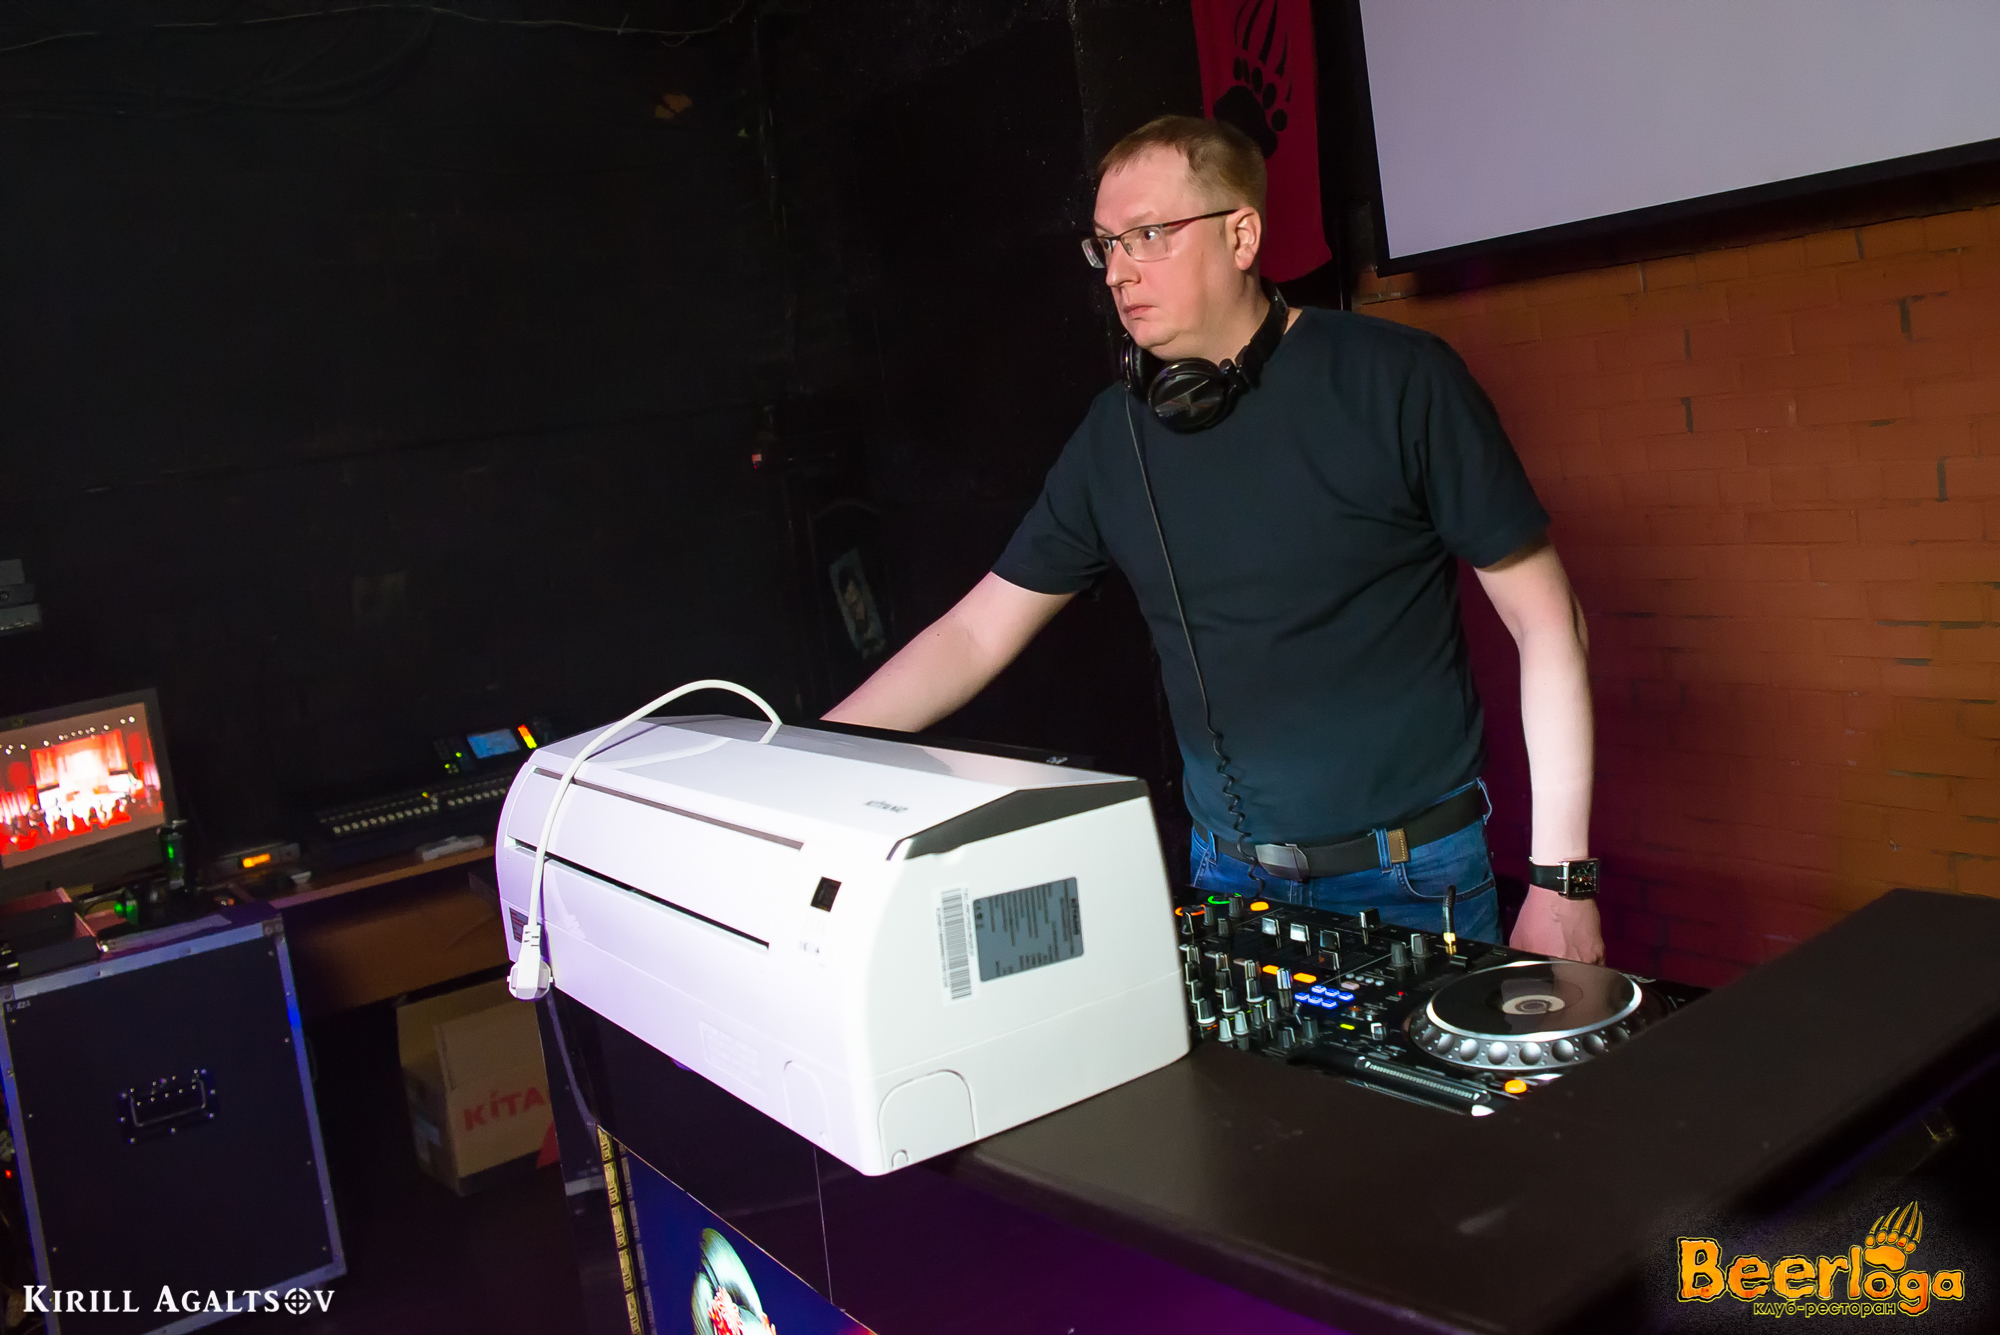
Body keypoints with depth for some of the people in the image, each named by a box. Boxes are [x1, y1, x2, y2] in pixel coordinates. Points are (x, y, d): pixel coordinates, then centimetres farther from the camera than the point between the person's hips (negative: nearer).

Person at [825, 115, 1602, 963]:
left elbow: (1545, 621, -9)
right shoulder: (1115, 434, 2)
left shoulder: (1394, 381, -11)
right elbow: (975, 634, 4)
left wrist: (1560, 880, -12)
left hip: (1413, 887, -4)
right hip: (1226, 880, 4)